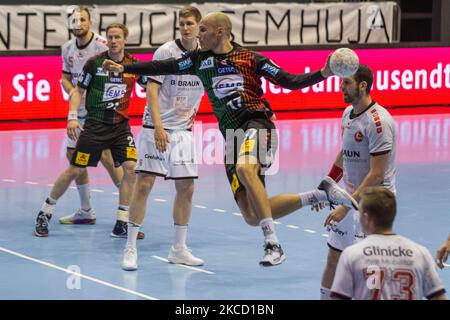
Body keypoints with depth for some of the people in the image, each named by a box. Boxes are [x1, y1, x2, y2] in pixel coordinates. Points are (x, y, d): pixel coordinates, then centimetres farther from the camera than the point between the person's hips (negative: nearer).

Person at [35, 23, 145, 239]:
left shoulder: (134, 64, 0)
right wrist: (72, 116, -11)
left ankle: (121, 224, -4)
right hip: (95, 123, -2)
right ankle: (45, 213, 17)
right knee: (74, 170, -1)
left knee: (130, 168, -12)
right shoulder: (95, 63, -6)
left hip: (121, 124, 2)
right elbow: (79, 90, 1)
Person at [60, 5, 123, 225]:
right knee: (74, 155, 10)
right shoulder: (67, 48, 7)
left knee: (106, 156, -14)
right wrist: (71, 90, -6)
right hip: (79, 110, 8)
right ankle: (86, 211, 22)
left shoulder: (102, 45, -14)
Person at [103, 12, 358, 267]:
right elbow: (163, 67, 16)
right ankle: (321, 194, 11)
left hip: (257, 123, -5)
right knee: (252, 216, -6)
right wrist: (123, 68, 13)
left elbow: (290, 81, 2)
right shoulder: (200, 59, 14)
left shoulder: (249, 58, 2)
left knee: (244, 169, -40)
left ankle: (273, 243, -36)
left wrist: (323, 74, -11)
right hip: (232, 136, 5)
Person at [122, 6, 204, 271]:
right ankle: (131, 248, -2)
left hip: (184, 130, 5)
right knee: (144, 184, -8)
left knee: (186, 187, 5)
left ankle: (179, 249, 16)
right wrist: (158, 126, -22)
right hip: (157, 128, -5)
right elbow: (152, 90, -14)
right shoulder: (166, 52, -10)